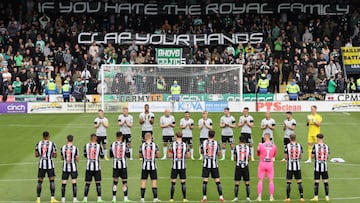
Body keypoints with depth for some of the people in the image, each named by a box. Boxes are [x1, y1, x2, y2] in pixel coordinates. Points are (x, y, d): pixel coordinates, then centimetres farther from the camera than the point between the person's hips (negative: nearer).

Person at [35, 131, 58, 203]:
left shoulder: (38, 144, 1)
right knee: (52, 180, 3)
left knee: (40, 181, 8)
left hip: (41, 164, 2)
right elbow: (55, 155, -5)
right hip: (50, 164, -2)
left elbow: (36, 155, 2)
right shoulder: (52, 144, -6)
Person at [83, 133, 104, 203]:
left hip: (88, 167, 2)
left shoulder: (86, 146, -2)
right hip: (97, 167, -2)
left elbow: (85, 155, 9)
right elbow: (102, 156, 2)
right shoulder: (99, 146, -7)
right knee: (98, 183, 4)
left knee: (87, 183, 7)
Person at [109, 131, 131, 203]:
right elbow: (128, 155, -1)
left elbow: (111, 155, 6)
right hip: (123, 165, -2)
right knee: (124, 181, 5)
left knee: (115, 181, 8)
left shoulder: (112, 145, -3)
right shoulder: (125, 145, -9)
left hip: (115, 166, 2)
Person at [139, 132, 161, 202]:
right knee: (154, 181, 4)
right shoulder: (154, 145, -6)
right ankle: (155, 198, 2)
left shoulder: (142, 145, -3)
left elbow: (140, 156, 3)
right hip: (152, 166, -1)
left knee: (143, 181, 6)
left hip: (144, 166, 1)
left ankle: (142, 198, 7)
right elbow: (158, 155, -6)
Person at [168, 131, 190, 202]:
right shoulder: (185, 144, 0)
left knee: (173, 182, 4)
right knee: (183, 182, 6)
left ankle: (171, 198, 6)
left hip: (174, 166, -1)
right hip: (183, 166, 1)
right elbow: (188, 156, 2)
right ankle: (184, 198, 6)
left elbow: (170, 156, -5)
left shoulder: (173, 144, -5)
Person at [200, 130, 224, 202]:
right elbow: (219, 154, 1)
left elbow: (201, 152, 13)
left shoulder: (204, 142, -2)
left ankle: (204, 197, 0)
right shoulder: (216, 143, -5)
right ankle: (221, 197, 4)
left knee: (205, 181, 3)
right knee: (217, 181, 4)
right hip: (214, 164, 0)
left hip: (206, 164, 1)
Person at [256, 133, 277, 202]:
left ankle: (259, 197, 3)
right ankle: (271, 197, 8)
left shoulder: (261, 145, -10)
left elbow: (258, 154, 4)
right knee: (271, 180, 8)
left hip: (262, 163, -2)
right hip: (270, 164, 2)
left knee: (260, 180, 5)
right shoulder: (273, 146, -2)